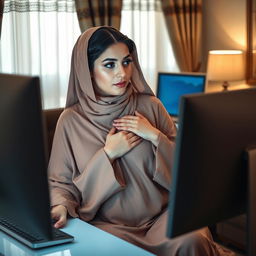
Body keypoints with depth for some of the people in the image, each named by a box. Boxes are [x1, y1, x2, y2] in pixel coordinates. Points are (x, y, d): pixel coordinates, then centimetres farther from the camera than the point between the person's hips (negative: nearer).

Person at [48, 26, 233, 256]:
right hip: (107, 223, -1)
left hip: (159, 214, 2)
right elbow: (61, 182, 4)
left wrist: (155, 136, -9)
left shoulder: (150, 106, 3)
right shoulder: (71, 120, -1)